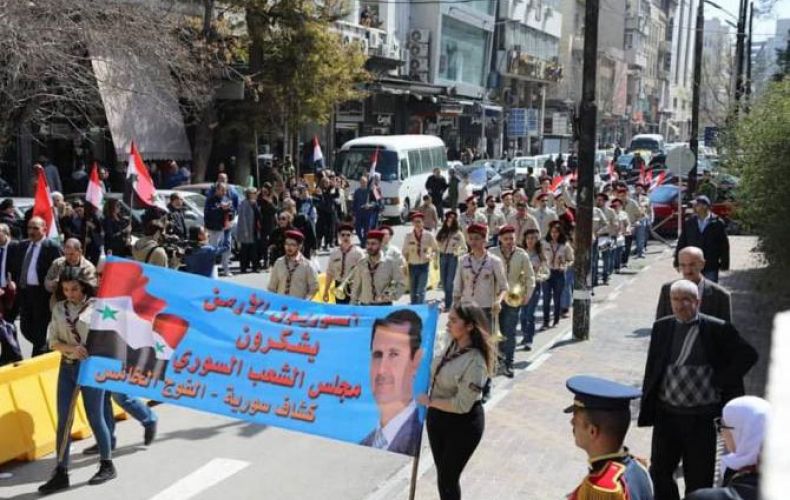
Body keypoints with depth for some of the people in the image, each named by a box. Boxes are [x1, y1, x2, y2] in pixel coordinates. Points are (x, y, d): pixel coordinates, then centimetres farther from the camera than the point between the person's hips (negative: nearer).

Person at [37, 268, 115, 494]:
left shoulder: (96, 306, -6)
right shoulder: (59, 309, 7)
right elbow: (52, 341, 2)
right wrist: (72, 349, -15)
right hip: (67, 367, 4)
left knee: (95, 417, 3)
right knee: (63, 420, 3)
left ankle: (107, 466, 19)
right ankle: (61, 473, 10)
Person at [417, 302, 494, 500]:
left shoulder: (475, 362, -27)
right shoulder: (451, 344, -4)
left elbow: (462, 405, -25)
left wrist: (429, 401, -16)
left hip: (462, 424, -7)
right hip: (437, 417, 8)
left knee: (447, 479, 7)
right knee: (442, 473, 22)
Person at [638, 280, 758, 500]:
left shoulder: (717, 329, -6)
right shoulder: (662, 327, 5)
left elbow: (748, 355, -3)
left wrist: (722, 381, -8)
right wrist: (647, 409, 6)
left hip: (701, 418, -3)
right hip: (666, 414, 3)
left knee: (698, 480, 9)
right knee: (658, 473, 11)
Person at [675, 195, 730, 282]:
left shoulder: (717, 223, -3)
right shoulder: (688, 223, 4)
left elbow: (724, 245, 0)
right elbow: (681, 243, 7)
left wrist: (724, 264, -1)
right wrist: (678, 262, 4)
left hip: (711, 268, -2)